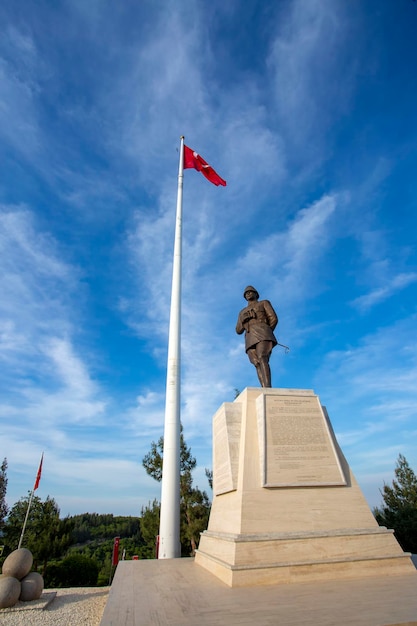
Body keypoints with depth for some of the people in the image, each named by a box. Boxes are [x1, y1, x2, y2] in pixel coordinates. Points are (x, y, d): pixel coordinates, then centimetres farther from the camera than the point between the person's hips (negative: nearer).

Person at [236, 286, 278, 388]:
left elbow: (274, 319, 8)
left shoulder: (264, 303, 22)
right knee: (258, 364, -15)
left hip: (262, 335, -4)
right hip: (250, 340, 4)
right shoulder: (242, 312, 34)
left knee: (262, 360, -27)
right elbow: (239, 330, 22)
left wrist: (265, 335, 5)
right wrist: (243, 319, 4)